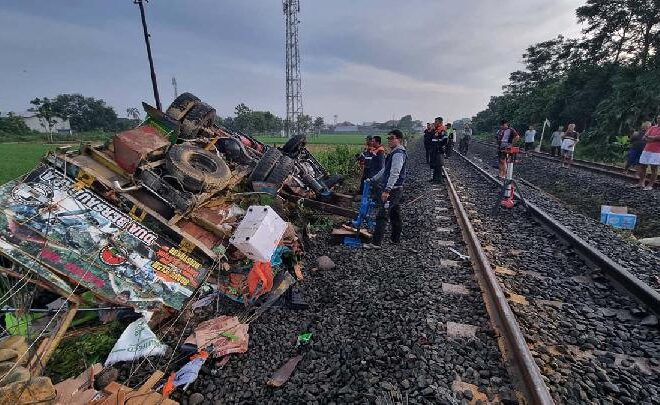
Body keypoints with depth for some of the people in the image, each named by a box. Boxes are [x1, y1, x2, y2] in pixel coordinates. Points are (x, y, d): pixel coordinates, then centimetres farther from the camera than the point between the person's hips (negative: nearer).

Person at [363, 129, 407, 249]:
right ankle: (396, 239, 29)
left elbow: (394, 173, -25)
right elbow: (385, 170, 25)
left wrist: (387, 190, -30)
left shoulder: (398, 154, -15)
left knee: (382, 215, -11)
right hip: (396, 189, 11)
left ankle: (376, 243, -9)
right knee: (395, 215, 17)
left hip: (392, 190, -11)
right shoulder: (395, 153, 18)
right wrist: (372, 180, 26)